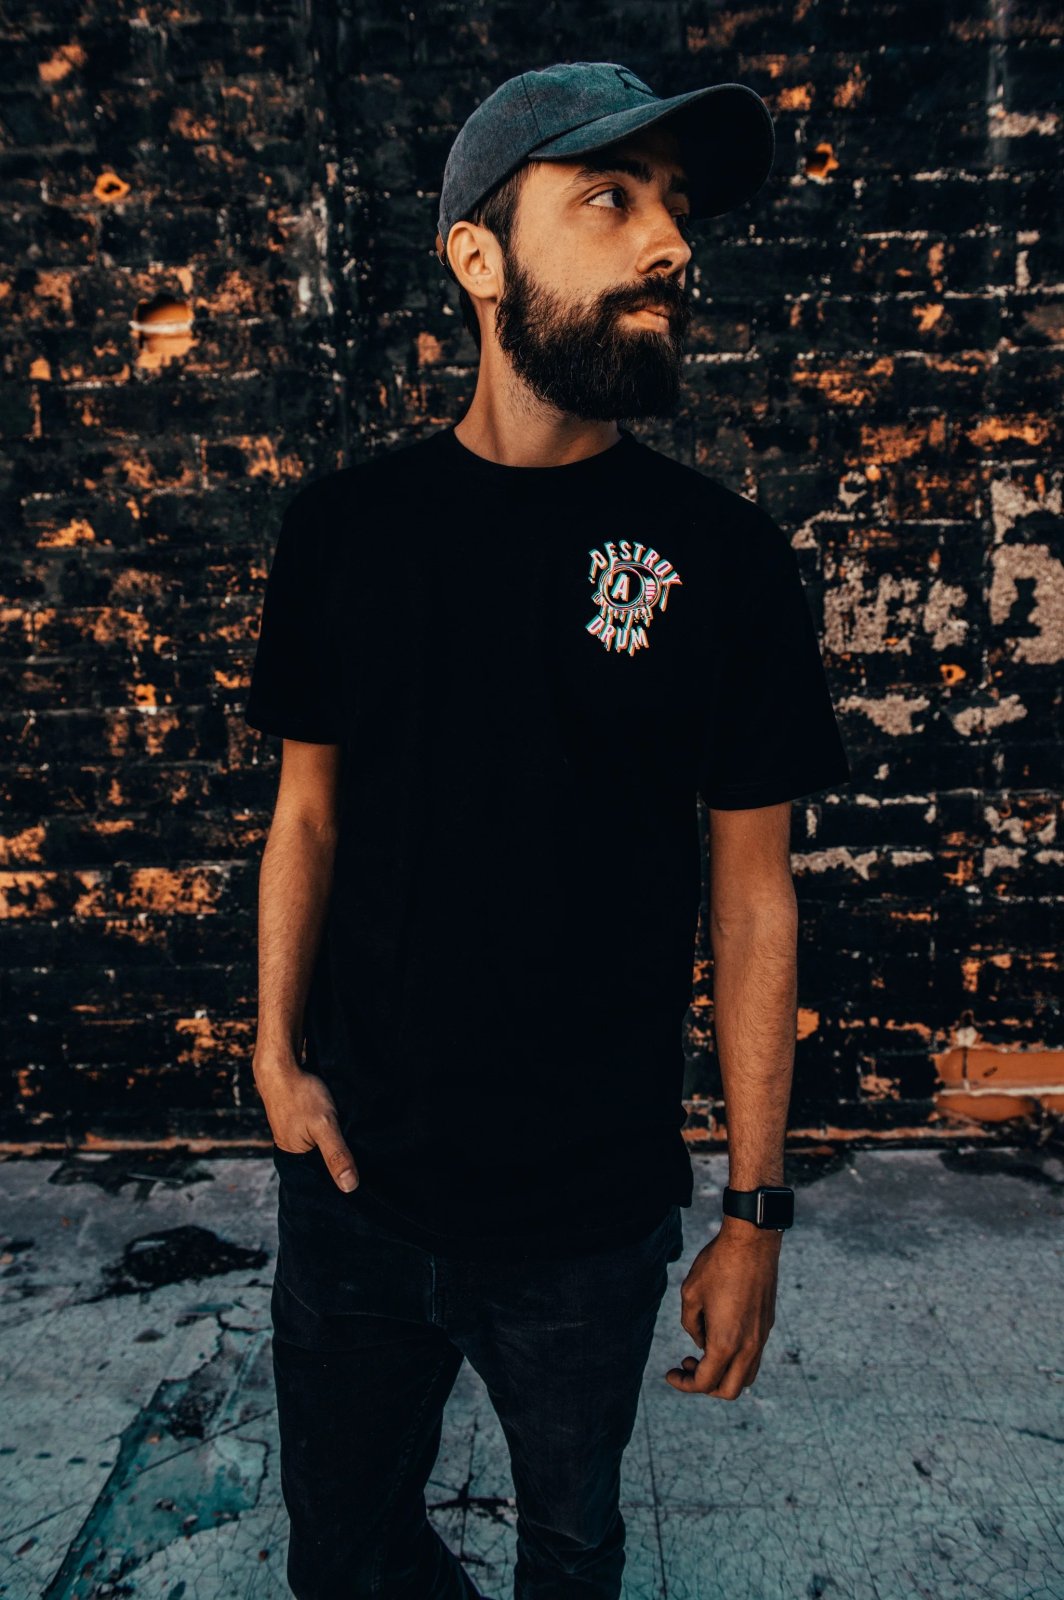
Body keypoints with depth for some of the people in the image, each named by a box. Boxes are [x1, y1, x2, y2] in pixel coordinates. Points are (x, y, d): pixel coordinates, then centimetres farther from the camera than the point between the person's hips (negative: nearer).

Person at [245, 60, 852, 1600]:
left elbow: (753, 893, -6)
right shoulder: (347, 522, -4)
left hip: (596, 1213, -1)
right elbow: (310, 805, 5)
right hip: (355, 1184, 2)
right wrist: (277, 1055, -5)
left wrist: (755, 1214, -4)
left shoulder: (725, 557, -9)